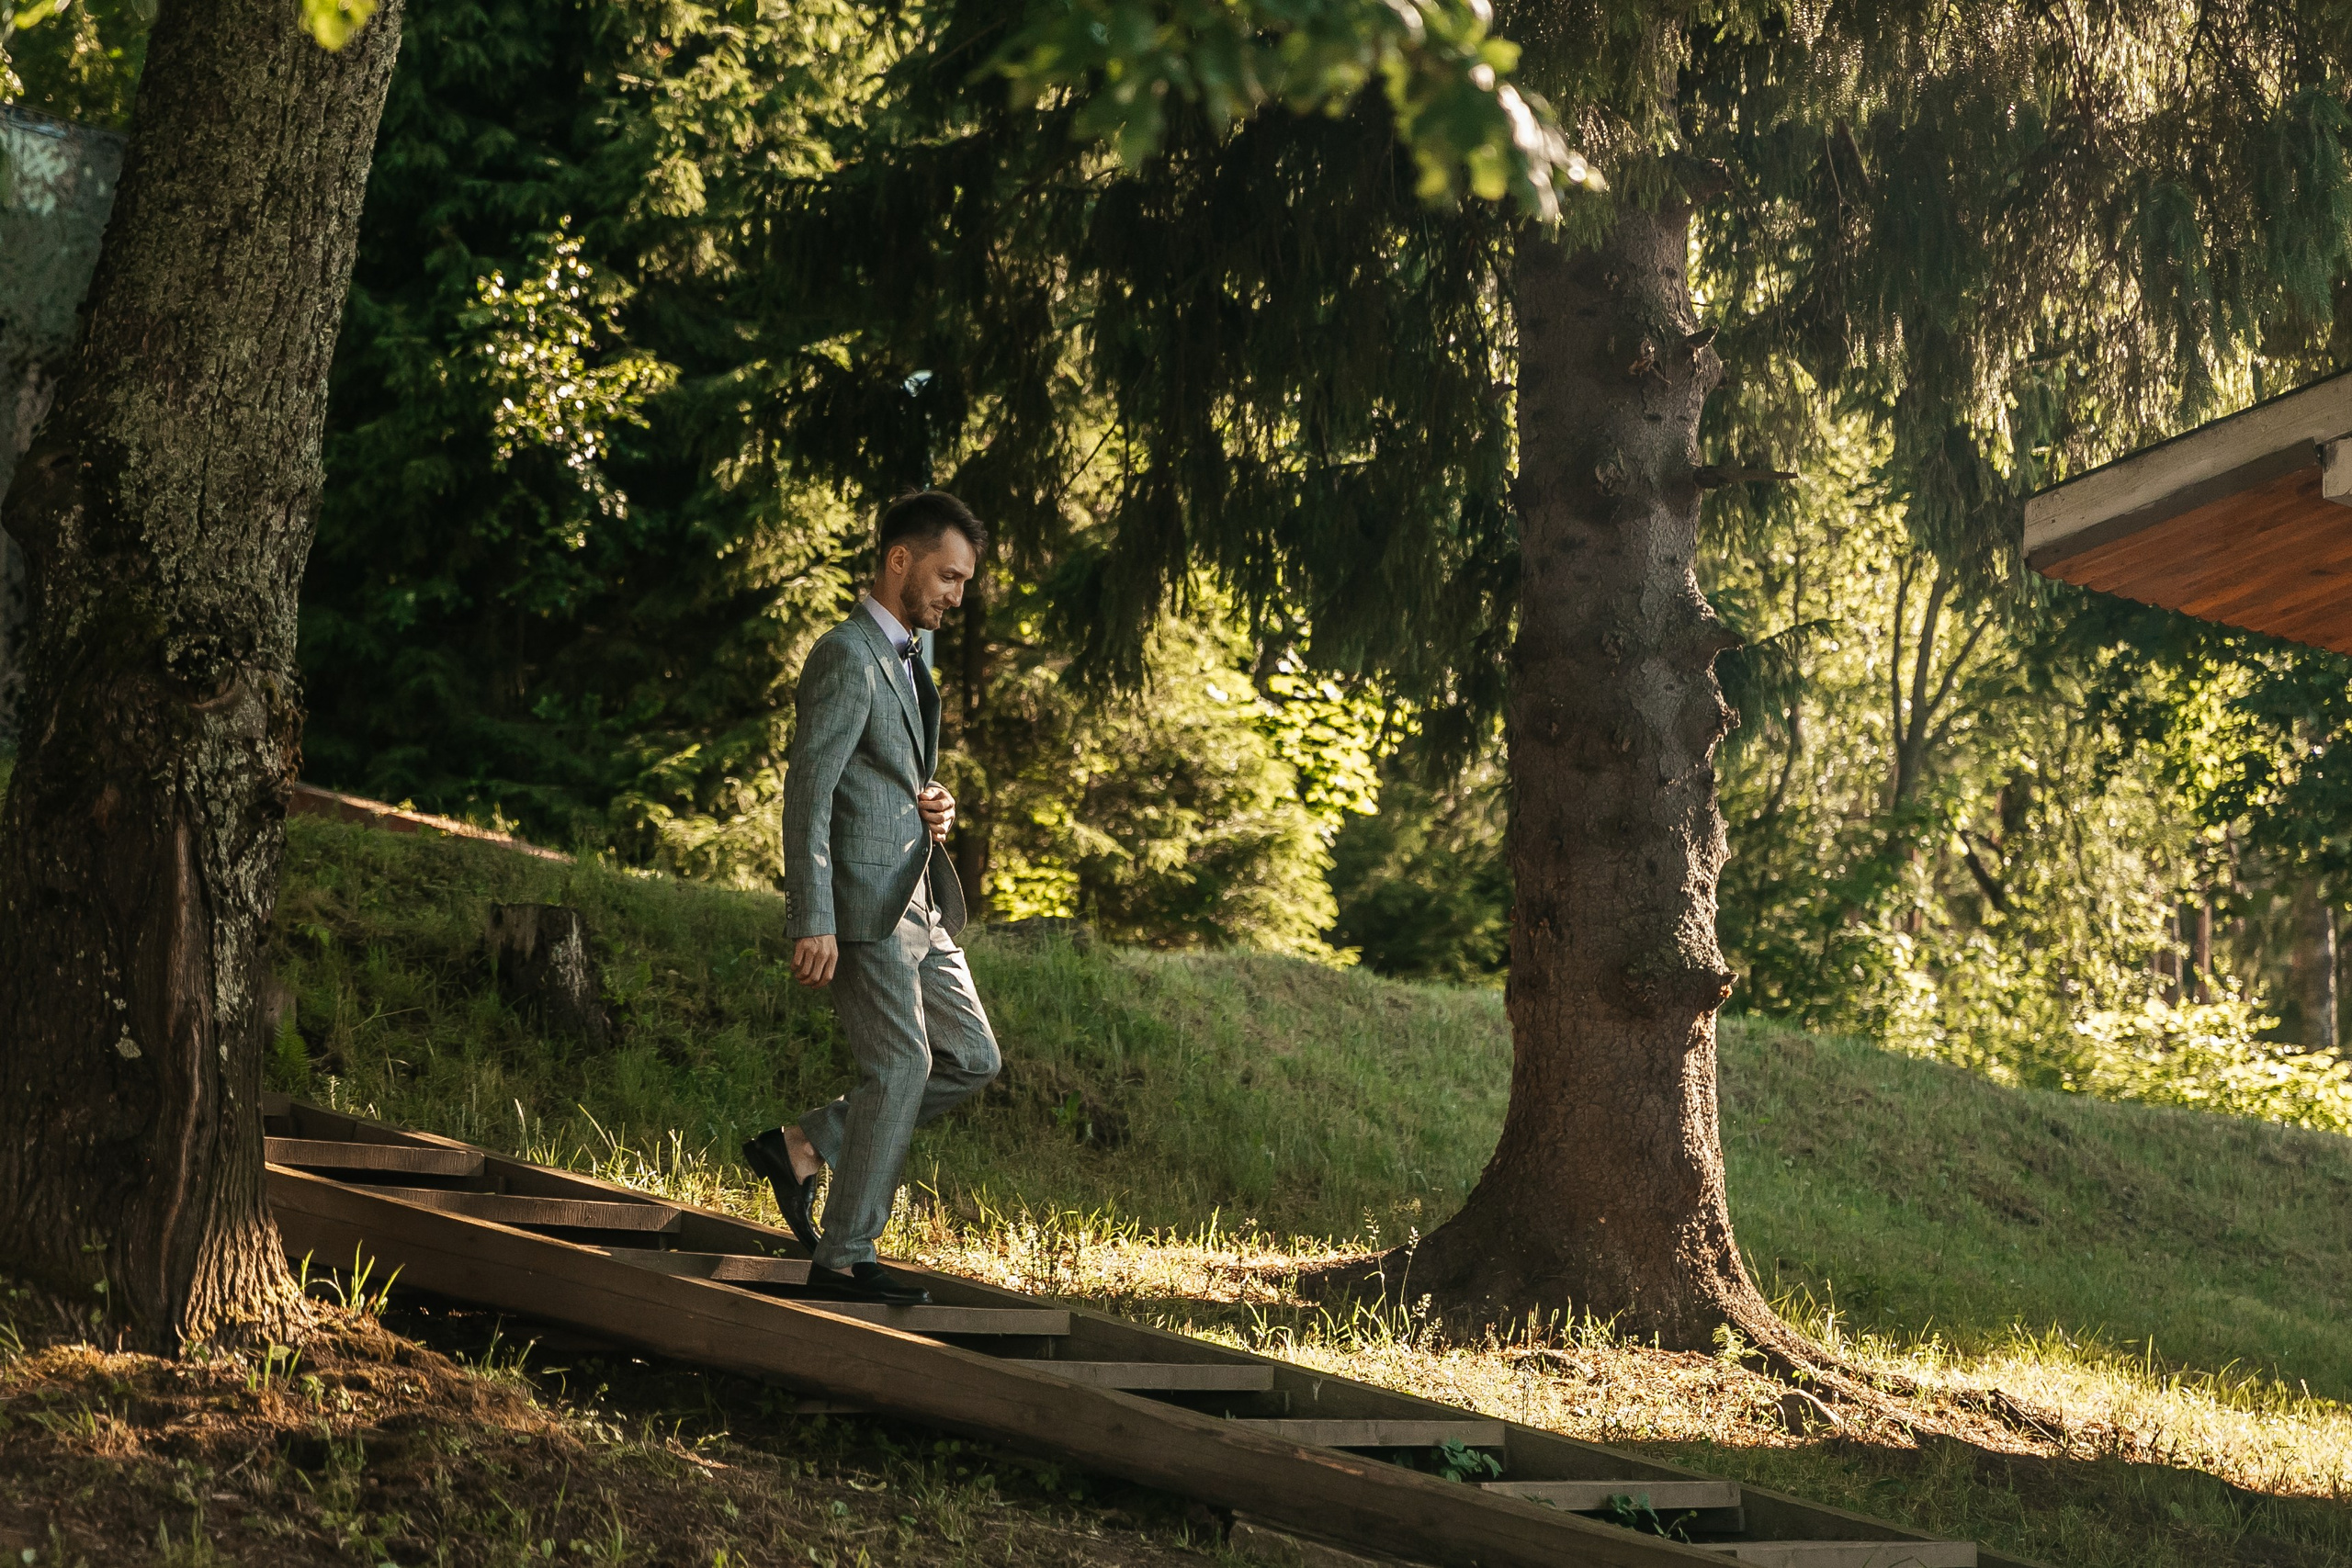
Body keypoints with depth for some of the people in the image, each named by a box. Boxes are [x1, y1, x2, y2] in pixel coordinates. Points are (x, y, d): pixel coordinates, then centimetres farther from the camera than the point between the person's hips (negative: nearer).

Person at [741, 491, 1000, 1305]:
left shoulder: (907, 654, 18)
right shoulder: (846, 658, -13)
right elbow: (808, 791, -18)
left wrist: (936, 806, 5)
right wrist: (812, 923, -23)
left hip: (917, 900, 10)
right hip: (861, 902, -10)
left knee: (972, 1058, 8)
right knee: (899, 1065, -9)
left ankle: (802, 1145, 14)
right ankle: (845, 1259, 0)